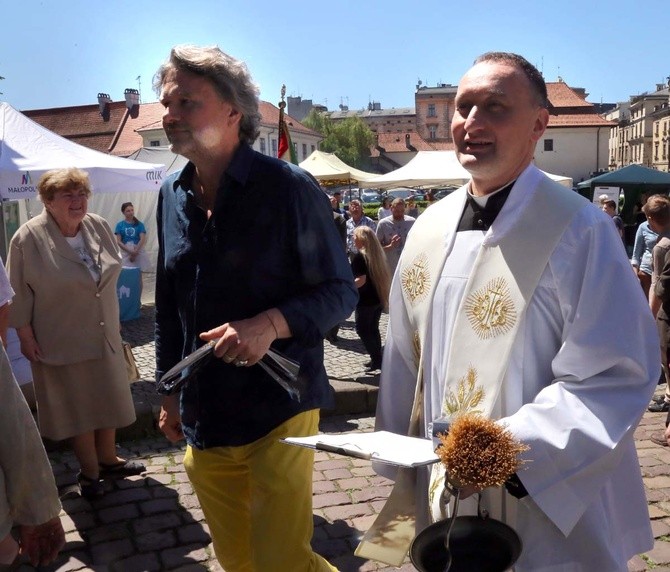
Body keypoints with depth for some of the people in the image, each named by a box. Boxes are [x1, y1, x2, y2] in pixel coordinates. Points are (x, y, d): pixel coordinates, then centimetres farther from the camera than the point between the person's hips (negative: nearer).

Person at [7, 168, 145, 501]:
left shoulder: (100, 227, -1)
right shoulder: (28, 238, -16)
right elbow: (19, 293, -11)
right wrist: (25, 336, -10)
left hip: (104, 336, 5)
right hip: (62, 342, -5)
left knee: (108, 398, 16)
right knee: (78, 406, 8)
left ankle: (108, 459, 36)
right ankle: (89, 472, 25)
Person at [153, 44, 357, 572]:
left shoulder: (289, 187, -12)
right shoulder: (172, 196, 6)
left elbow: (340, 292, -9)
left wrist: (272, 323, -26)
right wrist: (170, 392, 18)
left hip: (278, 410, -6)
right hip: (203, 420, 6)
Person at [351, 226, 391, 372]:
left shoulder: (359, 256, -16)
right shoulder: (378, 253, 7)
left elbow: (361, 280, -23)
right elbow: (384, 276, 14)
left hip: (365, 300, -8)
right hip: (379, 298, 8)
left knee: (362, 329, 4)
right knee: (373, 329, 17)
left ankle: (376, 359, -1)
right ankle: (377, 359, 22)